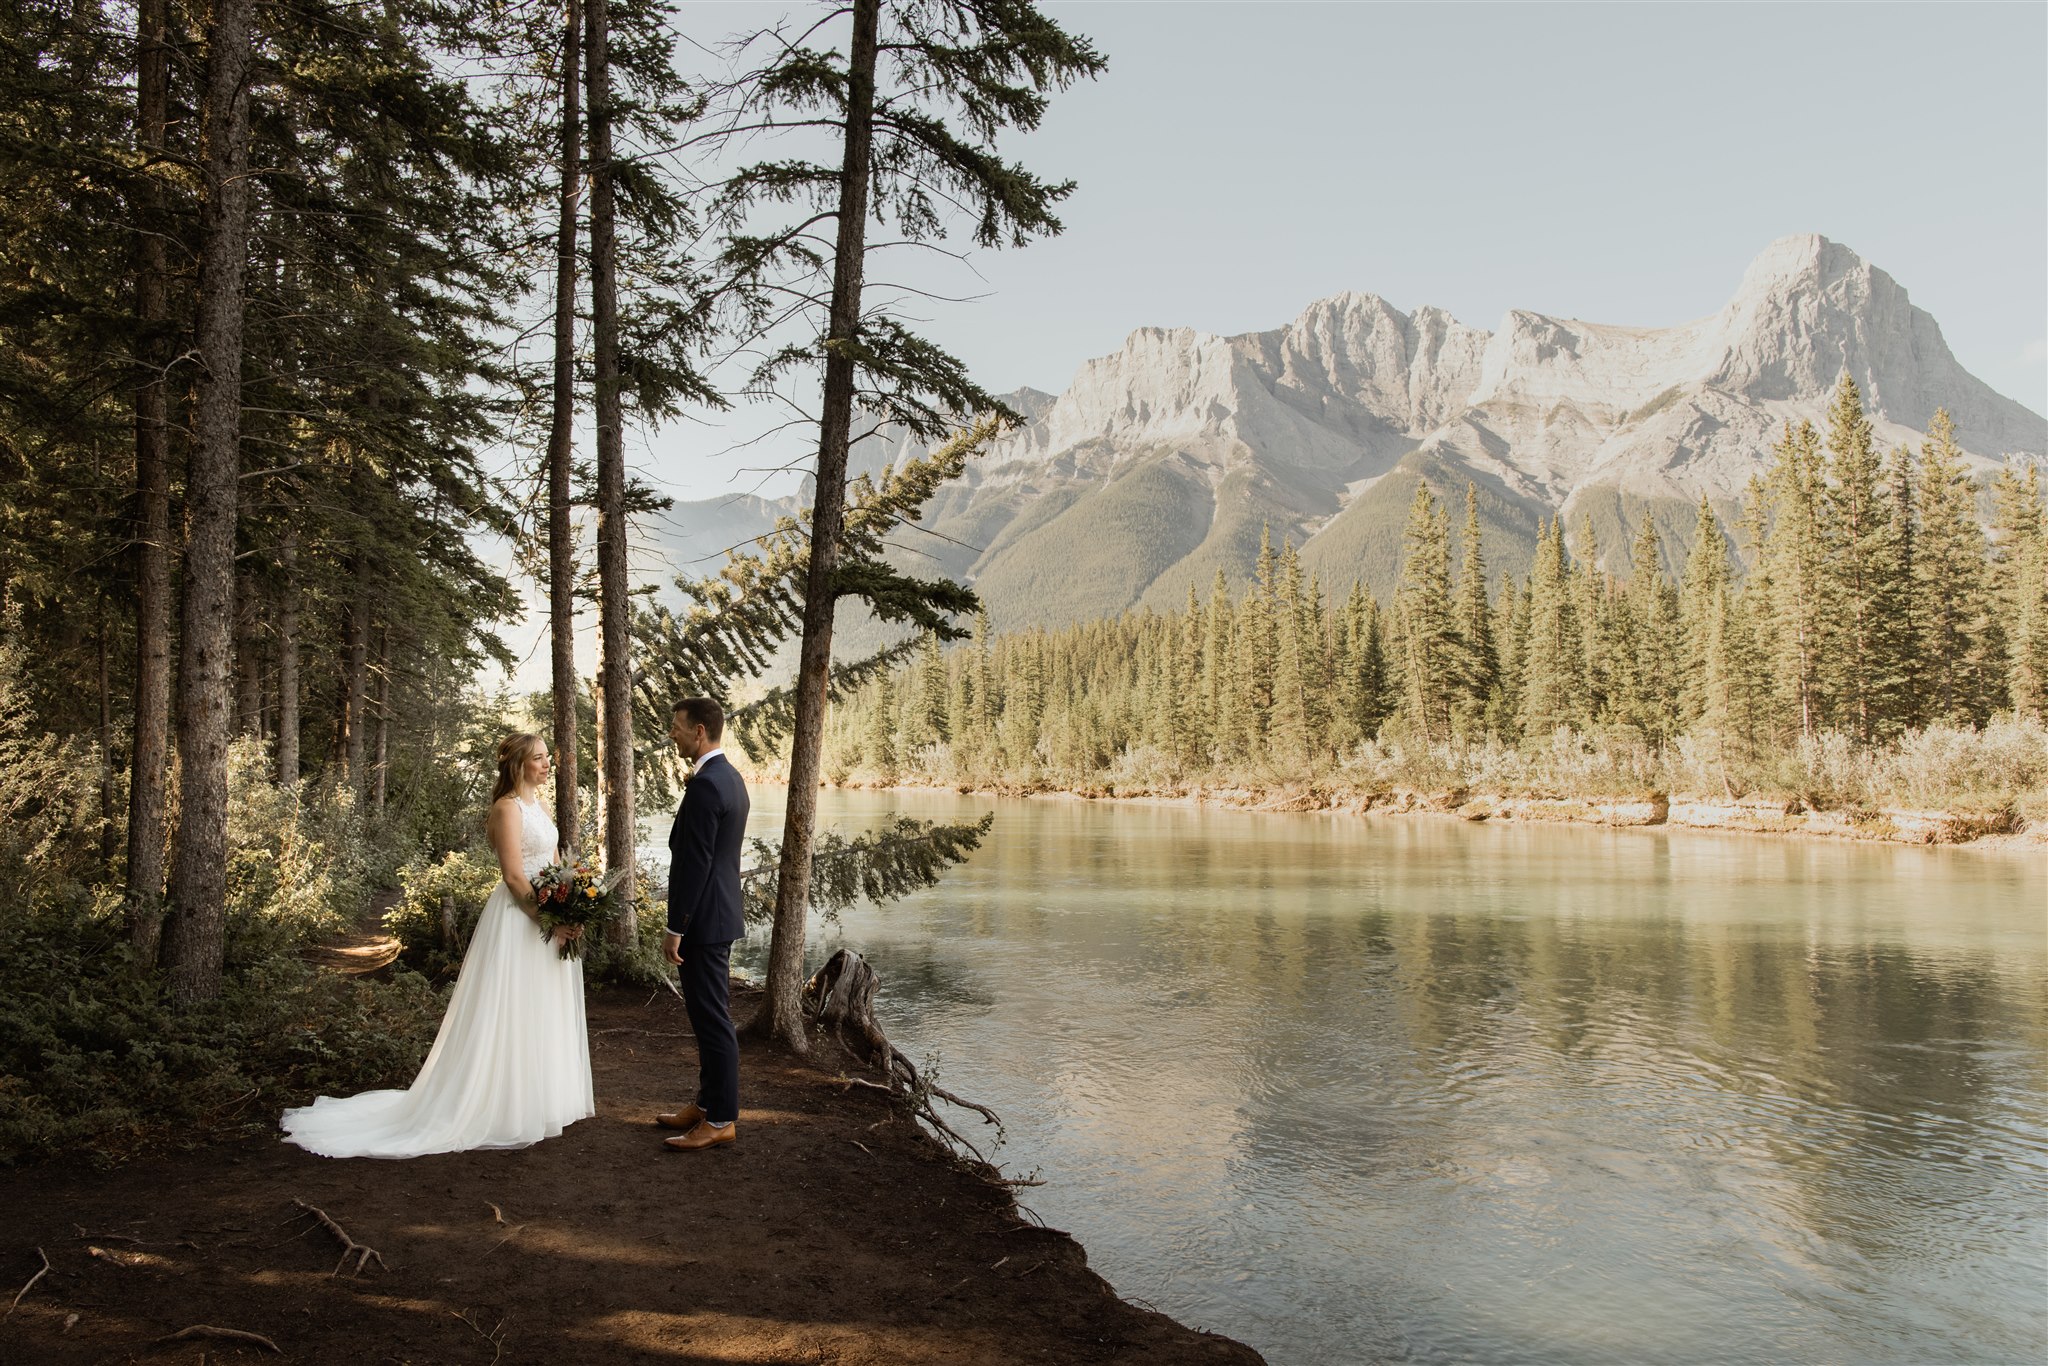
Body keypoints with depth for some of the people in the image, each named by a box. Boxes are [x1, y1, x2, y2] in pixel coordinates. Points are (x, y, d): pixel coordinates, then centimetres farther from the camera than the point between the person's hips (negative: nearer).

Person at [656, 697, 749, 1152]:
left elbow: (695, 863, -21)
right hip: (720, 913, 11)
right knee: (709, 1015, 17)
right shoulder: (729, 776, 12)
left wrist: (675, 929, -18)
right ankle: (708, 1103, 28)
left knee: (712, 1018, -3)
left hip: (704, 919, -11)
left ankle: (721, 1120, 5)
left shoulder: (705, 785, -20)